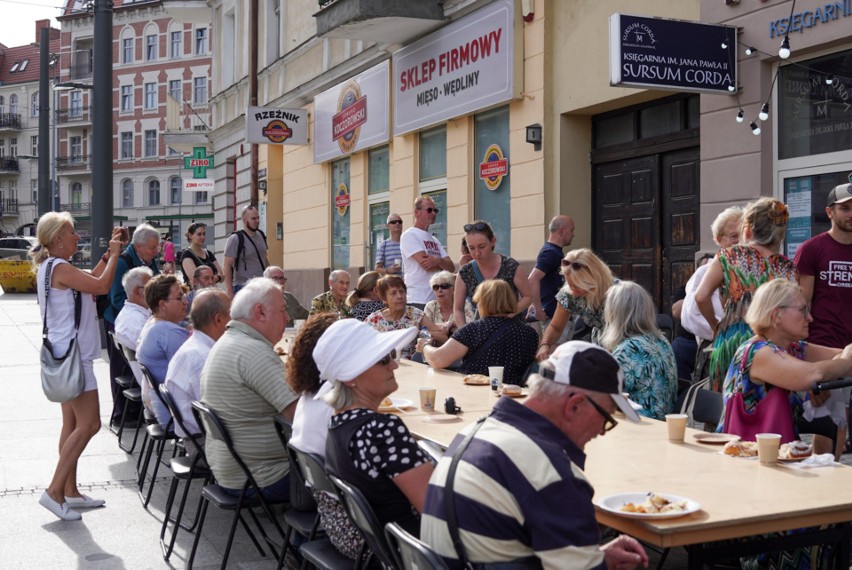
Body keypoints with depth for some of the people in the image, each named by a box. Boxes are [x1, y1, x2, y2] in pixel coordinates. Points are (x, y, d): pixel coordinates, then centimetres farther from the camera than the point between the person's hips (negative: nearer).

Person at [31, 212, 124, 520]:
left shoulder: (50, 267, 14)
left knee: (73, 424, 13)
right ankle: (55, 491, -7)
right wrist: (115, 253, -8)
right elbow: (102, 286, -20)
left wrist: (108, 254, 16)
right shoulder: (59, 267, -18)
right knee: (88, 425, -9)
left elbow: (89, 280, 24)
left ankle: (70, 491, 18)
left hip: (67, 355, 11)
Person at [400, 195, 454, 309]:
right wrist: (443, 265, 2)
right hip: (418, 300, -7)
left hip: (438, 298, 7)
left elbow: (452, 267, 7)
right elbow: (425, 264, -16)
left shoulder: (435, 240, 19)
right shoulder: (409, 235, -4)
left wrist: (437, 261, -15)